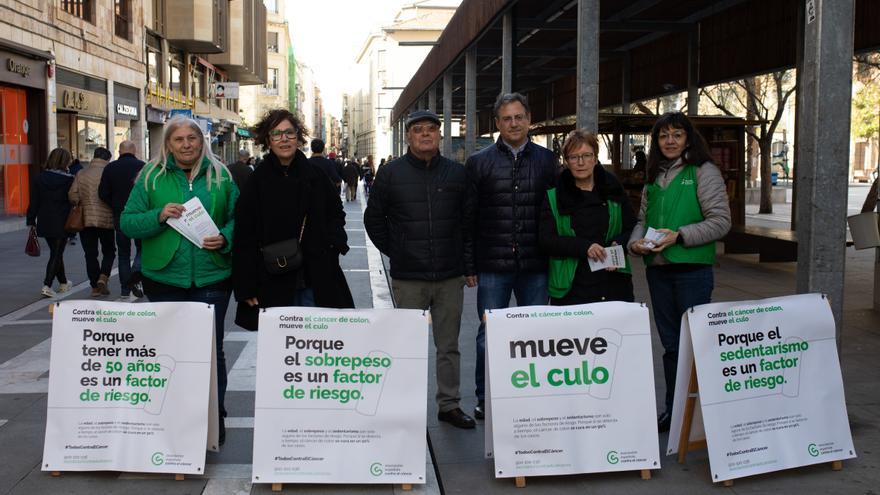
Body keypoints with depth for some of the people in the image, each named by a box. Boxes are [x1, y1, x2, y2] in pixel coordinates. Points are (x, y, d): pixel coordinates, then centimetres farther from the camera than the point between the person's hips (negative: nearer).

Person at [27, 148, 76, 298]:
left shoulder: (40, 178, 1)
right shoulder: (68, 179, -12)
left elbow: (34, 202, 2)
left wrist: (31, 222, 6)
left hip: (45, 223, 5)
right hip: (62, 224, -4)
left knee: (56, 252, 19)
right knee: (57, 254, 2)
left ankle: (63, 283, 33)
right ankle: (47, 286, -10)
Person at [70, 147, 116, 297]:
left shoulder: (81, 174, 1)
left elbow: (72, 195, -4)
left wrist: (82, 205, 13)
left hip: (86, 219, 2)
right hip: (106, 219, -2)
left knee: (90, 254, 9)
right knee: (109, 251, 14)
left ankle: (95, 286, 10)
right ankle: (103, 277, -7)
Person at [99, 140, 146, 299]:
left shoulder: (110, 167, 0)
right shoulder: (142, 166, -7)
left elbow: (103, 193, -1)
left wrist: (115, 206, 13)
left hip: (119, 216, 2)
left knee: (123, 252, 13)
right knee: (141, 247, 11)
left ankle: (125, 288, 14)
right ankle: (136, 273, -16)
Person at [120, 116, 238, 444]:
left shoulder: (220, 175, 6)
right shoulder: (152, 176, 4)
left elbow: (237, 216, 8)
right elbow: (127, 222, 3)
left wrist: (225, 238, -12)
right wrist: (158, 216, -14)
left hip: (211, 278, 0)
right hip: (164, 279, 0)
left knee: (211, 350, 3)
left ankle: (214, 417, 16)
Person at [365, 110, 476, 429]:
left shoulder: (457, 173, 6)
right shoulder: (391, 173, 1)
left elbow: (469, 218, 14)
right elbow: (373, 218, 9)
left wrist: (462, 255, 8)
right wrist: (394, 251, 6)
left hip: (450, 276, 2)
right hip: (408, 278, -2)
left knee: (449, 345, 10)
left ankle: (449, 405, 21)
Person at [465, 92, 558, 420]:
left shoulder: (547, 160, 7)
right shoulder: (479, 162, 3)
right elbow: (468, 218, 2)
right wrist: (469, 265, -2)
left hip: (535, 267, 1)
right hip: (492, 266, -1)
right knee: (488, 334, 7)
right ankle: (485, 398, 20)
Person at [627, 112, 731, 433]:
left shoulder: (704, 172, -5)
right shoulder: (654, 176, 15)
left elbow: (721, 221, -10)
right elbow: (643, 218, 20)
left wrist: (679, 236, -19)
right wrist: (636, 241, -1)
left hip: (692, 268, -6)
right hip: (657, 270, 6)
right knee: (670, 343, 13)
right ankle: (673, 410, 23)